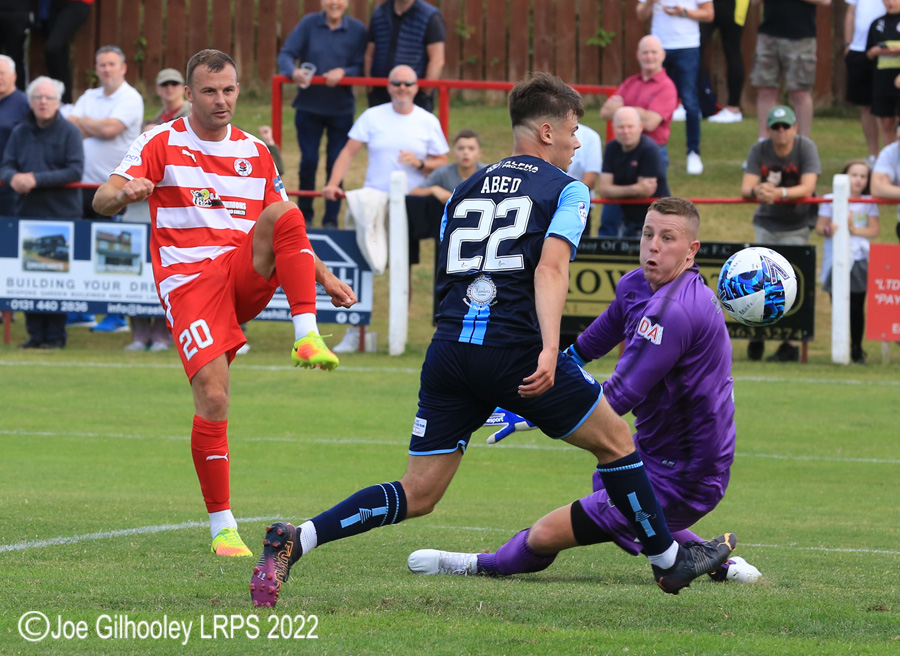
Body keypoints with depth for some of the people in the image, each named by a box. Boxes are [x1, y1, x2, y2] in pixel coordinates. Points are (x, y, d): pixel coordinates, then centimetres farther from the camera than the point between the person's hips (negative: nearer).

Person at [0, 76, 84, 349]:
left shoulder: (69, 132, -3)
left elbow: (75, 172, -11)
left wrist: (36, 180, -18)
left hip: (61, 213, -4)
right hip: (27, 212, 4)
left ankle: (55, 335, 4)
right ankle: (35, 333, 10)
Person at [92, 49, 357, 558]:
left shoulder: (256, 153, 16)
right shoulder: (161, 144, 3)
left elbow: (287, 231, 25)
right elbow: (103, 200, -9)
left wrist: (323, 276, 12)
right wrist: (123, 193, -33)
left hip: (247, 273, 3)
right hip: (189, 280, -3)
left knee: (284, 214, -27)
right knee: (213, 397, -19)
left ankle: (308, 338, -32)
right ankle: (222, 525, -8)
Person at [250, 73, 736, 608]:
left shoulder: (467, 189, 21)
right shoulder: (567, 189, 3)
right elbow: (550, 269, -13)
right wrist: (550, 351, -23)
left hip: (450, 345, 5)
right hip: (515, 350, -5)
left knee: (417, 495, 6)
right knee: (616, 440, 16)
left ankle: (294, 541, -12)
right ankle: (668, 559, 25)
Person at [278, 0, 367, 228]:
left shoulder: (357, 30, -3)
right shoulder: (309, 24, -2)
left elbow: (361, 68, -6)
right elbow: (286, 54, -8)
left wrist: (343, 72, -25)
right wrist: (294, 72, -28)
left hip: (341, 109, 0)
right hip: (309, 106, 0)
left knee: (336, 165, 0)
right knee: (308, 162, 1)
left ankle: (331, 220, 10)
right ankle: (304, 215, 17)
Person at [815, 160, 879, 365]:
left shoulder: (869, 203, 8)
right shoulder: (831, 200, 5)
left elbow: (875, 230, 2)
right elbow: (820, 227, 4)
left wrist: (855, 230, -12)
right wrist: (828, 230, -18)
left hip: (859, 261, 0)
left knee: (856, 307, 0)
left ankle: (857, 349, 8)